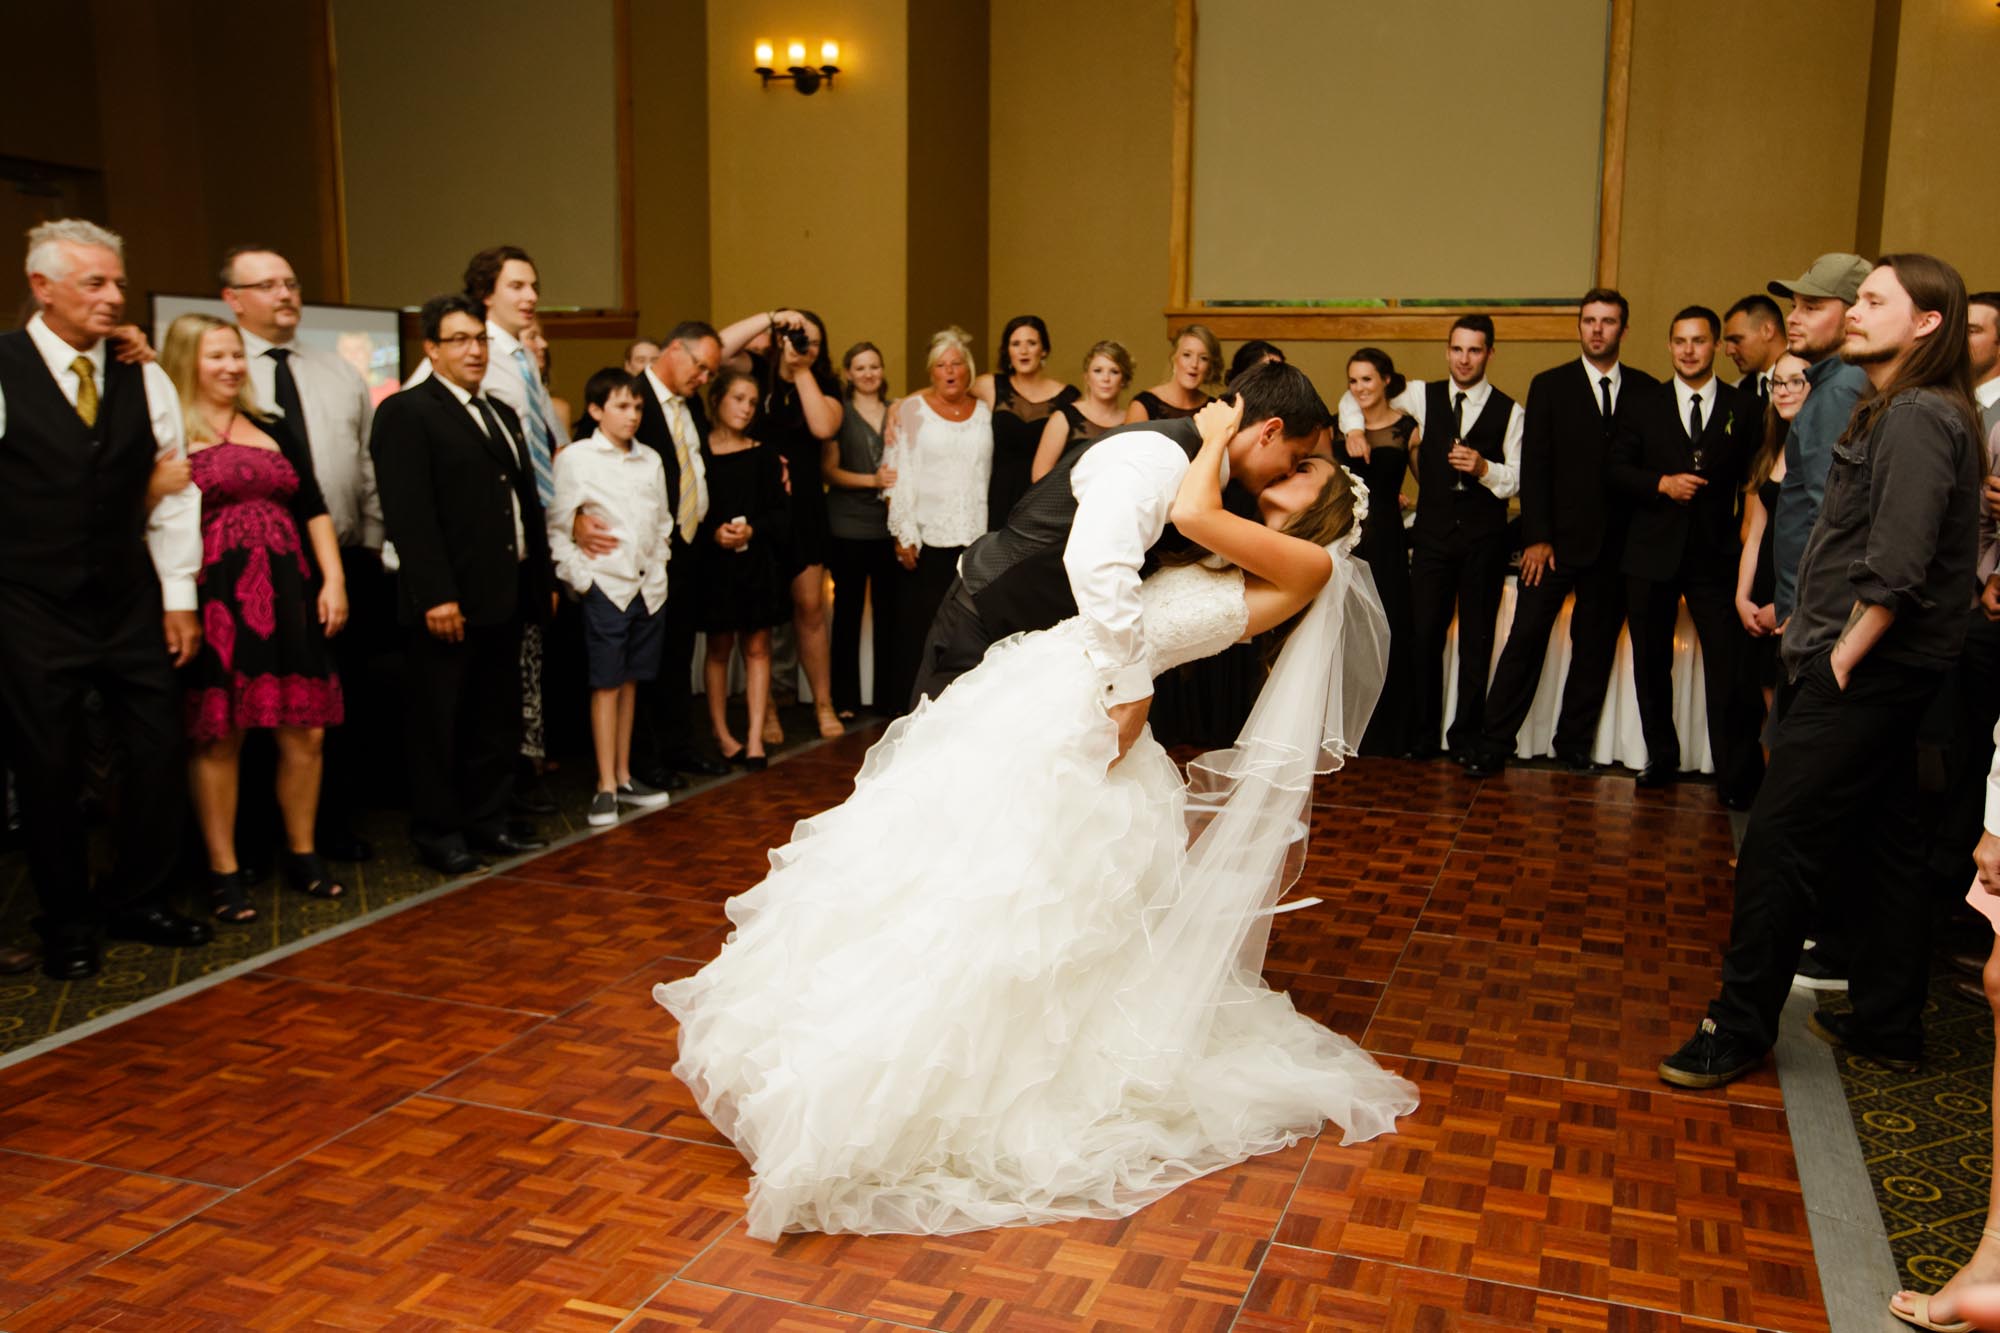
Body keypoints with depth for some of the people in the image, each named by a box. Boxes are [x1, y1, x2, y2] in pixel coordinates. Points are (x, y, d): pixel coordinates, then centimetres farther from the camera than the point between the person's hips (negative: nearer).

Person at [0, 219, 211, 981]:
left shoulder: (143, 379, 5)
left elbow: (175, 491, 8)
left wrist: (179, 596, 6)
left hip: (130, 603, 4)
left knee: (157, 750, 5)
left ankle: (138, 902, 24)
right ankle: (66, 924, 22)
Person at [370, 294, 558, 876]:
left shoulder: (503, 414, 18)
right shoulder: (406, 413, -8)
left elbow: (527, 504, 20)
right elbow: (408, 514, -16)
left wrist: (544, 578, 15)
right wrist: (434, 595, -22)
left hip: (505, 596, 8)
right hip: (449, 602, -8)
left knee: (498, 719, 14)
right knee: (439, 723, 3)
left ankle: (489, 820, 25)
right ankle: (439, 831, 15)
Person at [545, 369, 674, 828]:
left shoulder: (650, 460, 9)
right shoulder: (576, 458, -5)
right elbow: (557, 527, -7)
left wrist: (659, 566, 9)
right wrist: (579, 578, -11)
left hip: (649, 586, 5)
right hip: (605, 586, -5)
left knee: (630, 681, 11)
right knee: (607, 685, -1)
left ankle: (624, 776, 20)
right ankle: (606, 788, 5)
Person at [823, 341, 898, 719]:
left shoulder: (896, 412, 14)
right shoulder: (839, 413, 4)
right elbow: (829, 469, -2)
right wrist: (873, 480, -14)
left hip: (889, 525, 3)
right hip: (848, 527, -3)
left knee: (889, 610, 3)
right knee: (848, 610, 0)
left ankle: (888, 693, 13)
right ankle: (845, 698, 7)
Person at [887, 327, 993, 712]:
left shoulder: (984, 412, 13)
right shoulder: (912, 410, 4)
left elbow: (993, 475, 12)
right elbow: (901, 475, 0)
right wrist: (903, 535, -7)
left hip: (977, 538, 2)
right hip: (927, 539, -2)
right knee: (918, 628, -2)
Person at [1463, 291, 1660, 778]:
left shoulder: (1647, 391, 7)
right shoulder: (1549, 386, 4)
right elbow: (1535, 467, -1)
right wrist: (1536, 537, -8)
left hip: (1616, 544, 2)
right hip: (1558, 538, -2)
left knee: (1595, 647, 8)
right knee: (1525, 641, -4)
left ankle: (1575, 743, 19)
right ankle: (1494, 746, 1)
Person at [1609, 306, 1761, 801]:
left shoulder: (1744, 408, 5)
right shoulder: (1646, 405, 8)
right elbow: (1618, 468, 4)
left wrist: (1747, 540, -4)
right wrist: (1663, 483, -12)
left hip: (1716, 555, -2)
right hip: (1654, 554, 2)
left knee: (1729, 668, -6)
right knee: (1651, 663, 10)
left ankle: (1738, 779, 1)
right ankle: (1661, 757, 25)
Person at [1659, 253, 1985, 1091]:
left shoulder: (1917, 418, -15)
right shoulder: (1898, 413, 15)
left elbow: (1896, 571, -24)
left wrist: (1842, 659, -16)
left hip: (1863, 673, -10)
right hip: (1882, 671, 10)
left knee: (1778, 845, -6)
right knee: (1886, 842, 15)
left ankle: (1739, 1030, 3)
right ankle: (1889, 1023, 26)